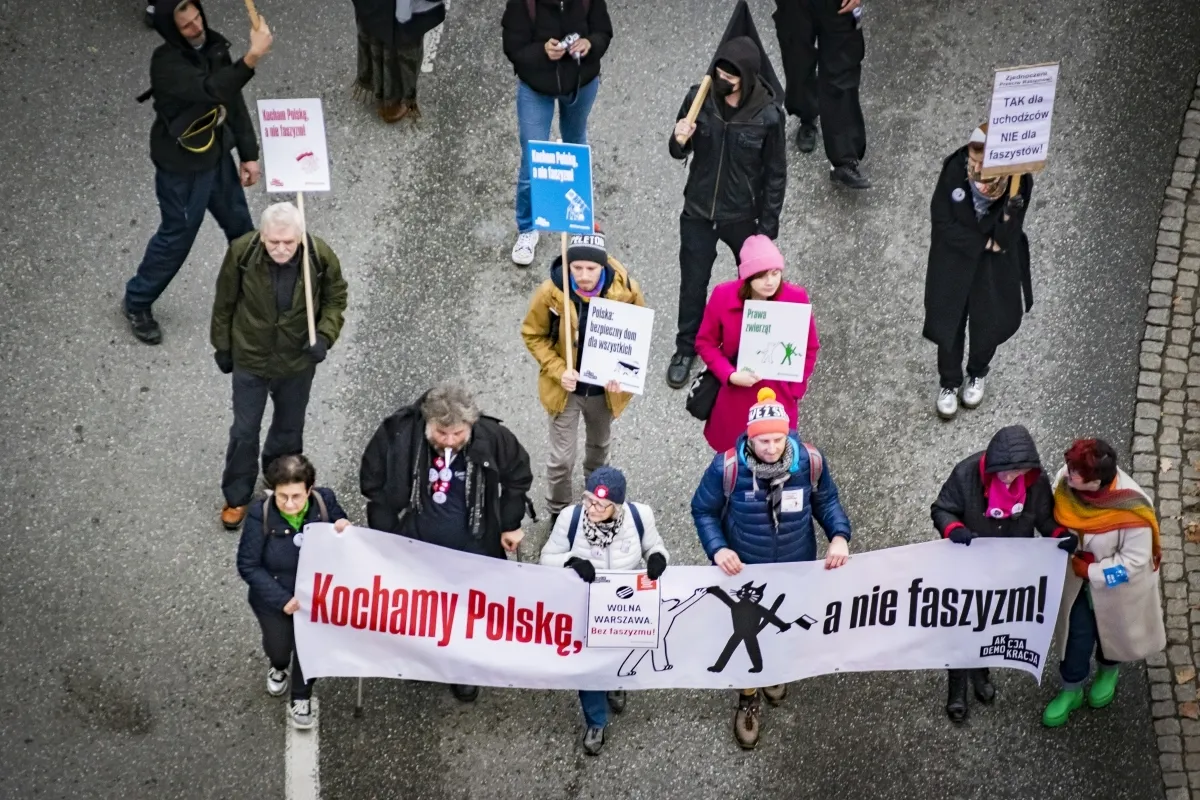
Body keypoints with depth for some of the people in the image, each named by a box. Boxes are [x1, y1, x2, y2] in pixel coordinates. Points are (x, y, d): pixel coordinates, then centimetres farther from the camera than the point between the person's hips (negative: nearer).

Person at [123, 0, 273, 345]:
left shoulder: (214, 47, -6)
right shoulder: (167, 63, -30)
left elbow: (234, 101, 3)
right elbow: (211, 91, -46)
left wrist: (249, 154, 5)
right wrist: (252, 57, -57)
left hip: (217, 155, 7)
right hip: (182, 166, -7)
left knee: (239, 223, 23)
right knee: (177, 236, 8)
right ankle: (136, 303, 30)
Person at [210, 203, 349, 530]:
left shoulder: (320, 256, -24)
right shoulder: (242, 252, -25)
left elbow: (336, 299, -5)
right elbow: (224, 303, -8)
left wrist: (324, 336, -21)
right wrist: (222, 347, 2)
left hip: (297, 361, 1)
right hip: (249, 359, -1)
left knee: (289, 429, 23)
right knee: (244, 432, 12)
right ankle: (237, 497, 34)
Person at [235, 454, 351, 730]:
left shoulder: (325, 501, -16)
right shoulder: (261, 515, -22)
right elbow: (247, 566, -16)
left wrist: (345, 533, -24)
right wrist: (282, 600, -22)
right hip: (275, 596, -1)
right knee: (278, 645, -3)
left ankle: (301, 699, 17)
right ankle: (279, 665, 37)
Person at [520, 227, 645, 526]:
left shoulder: (626, 290, -23)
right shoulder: (551, 292, -25)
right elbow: (533, 335, -10)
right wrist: (558, 370, -23)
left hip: (605, 387, 2)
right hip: (566, 388, -2)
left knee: (599, 443, 29)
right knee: (562, 457, 5)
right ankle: (558, 512, 32)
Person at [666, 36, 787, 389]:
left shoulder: (767, 116, -19)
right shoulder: (700, 98, -13)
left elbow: (775, 175, -9)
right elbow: (679, 152, 0)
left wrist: (767, 228, -7)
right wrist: (679, 141, -25)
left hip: (742, 217, -1)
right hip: (698, 213, 2)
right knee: (693, 284, 13)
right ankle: (686, 348, 34)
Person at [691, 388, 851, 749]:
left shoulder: (810, 461, -24)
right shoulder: (727, 467, -30)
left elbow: (826, 501, -4)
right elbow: (703, 511, -13)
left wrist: (840, 535, -21)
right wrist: (717, 549, -28)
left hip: (796, 570, 2)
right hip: (745, 571, -2)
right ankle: (748, 698, 45)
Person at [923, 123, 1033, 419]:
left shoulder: (1018, 182, -27)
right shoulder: (955, 168, -28)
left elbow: (1007, 240, -25)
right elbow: (942, 222, -18)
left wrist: (1010, 212, -45)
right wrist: (984, 243, -17)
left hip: (995, 266, 0)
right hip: (954, 259, 0)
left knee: (990, 323, 16)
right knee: (948, 323, 14)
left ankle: (977, 374, 49)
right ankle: (949, 383, 41)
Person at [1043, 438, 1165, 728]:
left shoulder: (1130, 511, -42)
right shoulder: (1067, 480, -27)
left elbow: (1133, 561, -28)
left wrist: (1088, 571, -26)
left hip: (1115, 583, -3)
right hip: (1078, 576, 3)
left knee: (1111, 629, 26)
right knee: (1077, 632, 17)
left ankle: (1108, 672, 58)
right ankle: (1070, 691, 41)